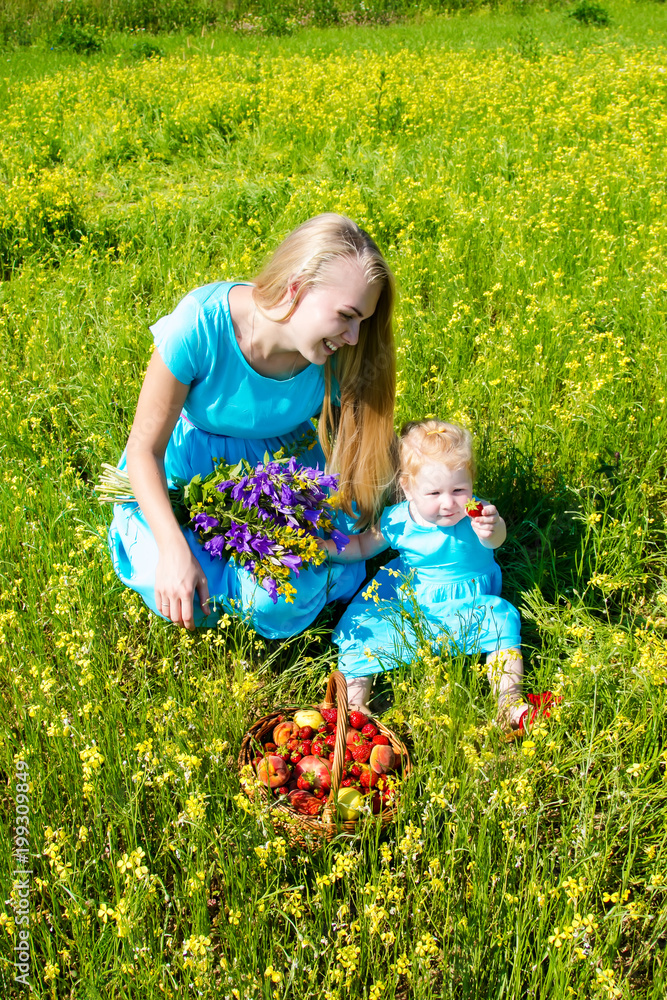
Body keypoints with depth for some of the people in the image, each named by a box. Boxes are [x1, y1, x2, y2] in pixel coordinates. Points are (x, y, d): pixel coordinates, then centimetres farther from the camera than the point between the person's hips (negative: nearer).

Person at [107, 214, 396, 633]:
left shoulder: (337, 356, -22)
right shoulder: (201, 324, -30)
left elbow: (354, 453, -5)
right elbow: (145, 446, -22)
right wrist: (174, 548, -33)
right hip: (191, 462, -1)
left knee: (278, 607, -23)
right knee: (173, 593, -23)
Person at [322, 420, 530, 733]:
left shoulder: (475, 513, -19)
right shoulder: (397, 521, -10)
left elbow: (495, 539, -43)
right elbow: (361, 546, 7)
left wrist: (491, 530, -68)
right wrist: (324, 546, -11)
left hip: (468, 604, -1)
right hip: (407, 600, 2)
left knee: (501, 619, -25)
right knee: (364, 620, -15)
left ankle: (508, 700, -21)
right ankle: (355, 699, -11)